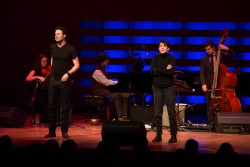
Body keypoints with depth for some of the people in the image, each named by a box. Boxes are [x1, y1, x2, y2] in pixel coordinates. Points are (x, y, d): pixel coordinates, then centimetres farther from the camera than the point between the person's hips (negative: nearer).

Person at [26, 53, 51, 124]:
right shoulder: (35, 70, 6)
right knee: (39, 98, -32)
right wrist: (37, 77, -23)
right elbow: (27, 79, -12)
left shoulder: (48, 70, 11)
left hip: (47, 91, 2)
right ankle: (37, 118, -13)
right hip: (38, 91, -2)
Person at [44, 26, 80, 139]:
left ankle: (64, 131, 9)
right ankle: (52, 130, 11)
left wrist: (68, 73, -19)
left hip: (65, 81, -4)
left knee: (64, 107, 1)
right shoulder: (52, 47, 6)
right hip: (53, 80, 4)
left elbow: (77, 65, -7)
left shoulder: (70, 49, -7)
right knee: (52, 106, 4)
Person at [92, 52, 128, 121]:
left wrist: (116, 82, -3)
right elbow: (106, 83, -20)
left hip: (106, 89, 9)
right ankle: (120, 117, -24)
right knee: (117, 96, -28)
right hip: (99, 91, -9)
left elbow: (107, 81, 12)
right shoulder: (97, 71, -15)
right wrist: (118, 82, -16)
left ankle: (124, 115, -17)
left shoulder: (103, 69, 15)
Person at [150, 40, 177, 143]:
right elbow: (152, 72, -6)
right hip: (157, 88, 3)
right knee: (157, 113, 2)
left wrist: (158, 70, -12)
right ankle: (158, 135, 8)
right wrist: (165, 70, -11)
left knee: (171, 112, -2)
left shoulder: (171, 58, -1)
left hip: (169, 88, -3)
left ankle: (173, 136, 2)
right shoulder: (155, 58, 6)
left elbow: (171, 72, -16)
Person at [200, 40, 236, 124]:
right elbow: (202, 73, -3)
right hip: (210, 85, 1)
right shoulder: (204, 59, 5)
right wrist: (203, 84, -19)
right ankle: (211, 122, 2)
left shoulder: (221, 55, 5)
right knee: (210, 105, 0)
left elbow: (233, 55, 2)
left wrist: (227, 49, -18)